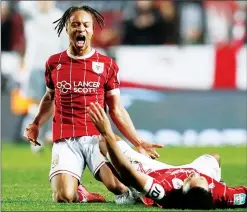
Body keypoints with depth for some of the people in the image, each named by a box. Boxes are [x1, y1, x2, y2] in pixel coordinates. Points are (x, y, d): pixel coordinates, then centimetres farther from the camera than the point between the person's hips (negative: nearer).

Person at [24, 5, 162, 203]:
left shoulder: (107, 65, 5)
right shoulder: (54, 63, 10)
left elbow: (116, 110, 9)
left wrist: (139, 143, 2)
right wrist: (36, 124, 11)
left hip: (97, 137, -1)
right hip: (65, 140, 1)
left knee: (120, 186, -27)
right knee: (65, 197, -22)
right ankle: (75, 186, 17)